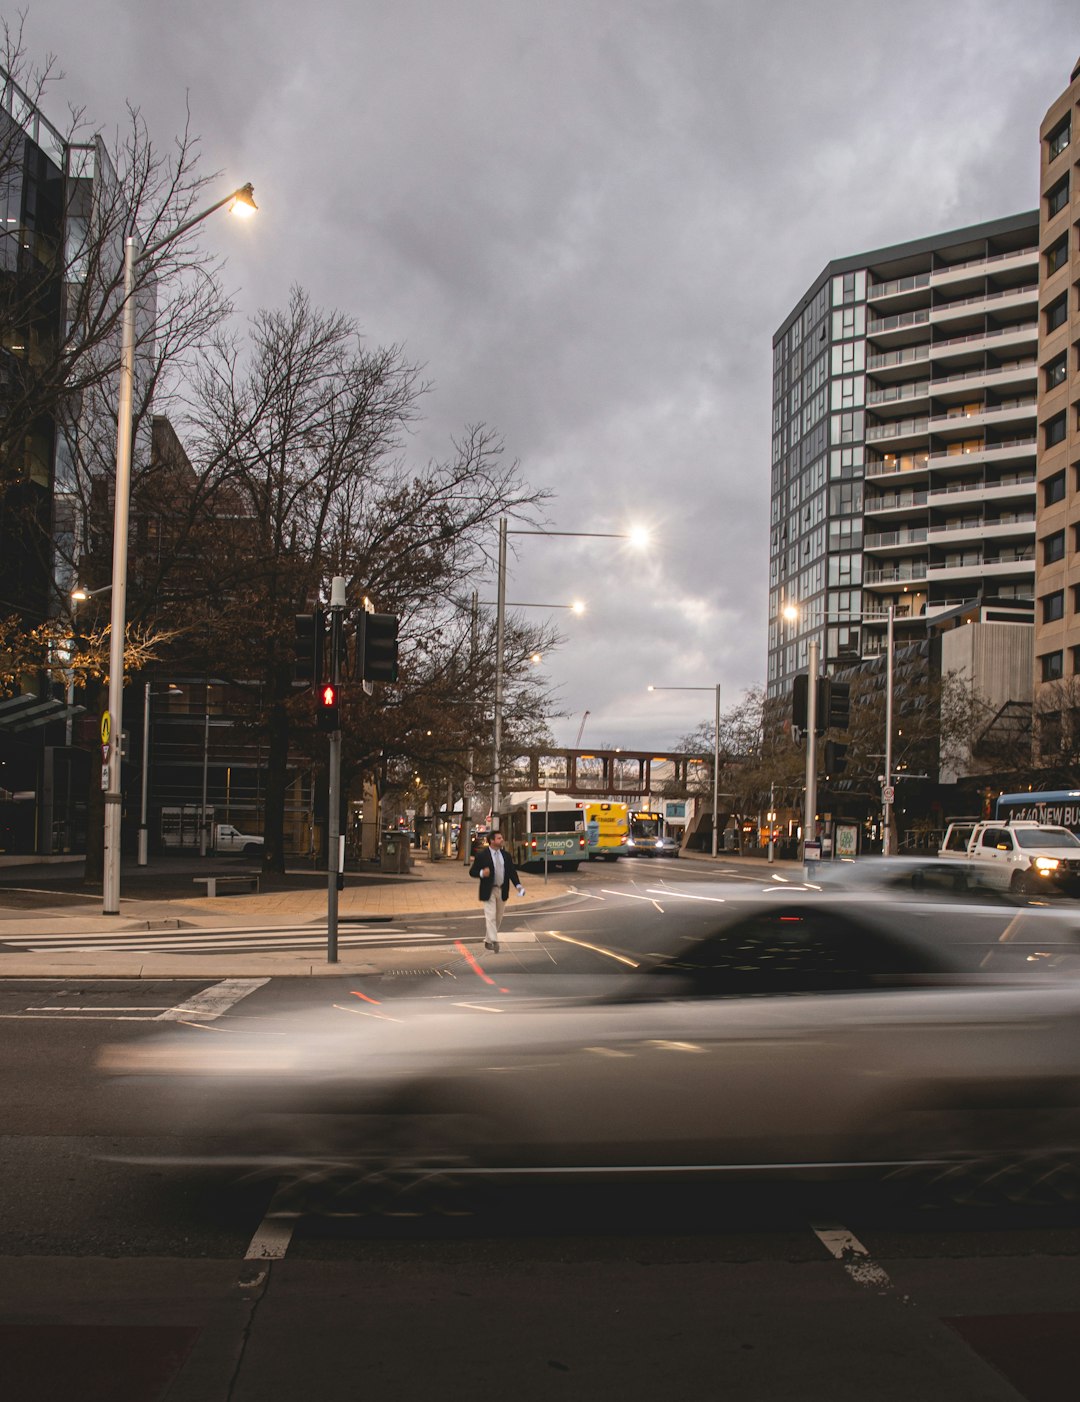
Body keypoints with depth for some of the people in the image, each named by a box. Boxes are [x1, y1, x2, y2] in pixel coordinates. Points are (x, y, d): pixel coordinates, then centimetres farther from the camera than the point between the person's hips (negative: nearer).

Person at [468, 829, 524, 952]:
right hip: (489, 891, -6)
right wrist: (482, 873, -27)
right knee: (490, 917, -12)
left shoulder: (505, 855, 7)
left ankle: (488, 941, 26)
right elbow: (472, 872, -6)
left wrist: (518, 885, -6)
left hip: (502, 890, 6)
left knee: (498, 918, 12)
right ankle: (494, 942, -16)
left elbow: (512, 871, 9)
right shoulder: (482, 855, -8)